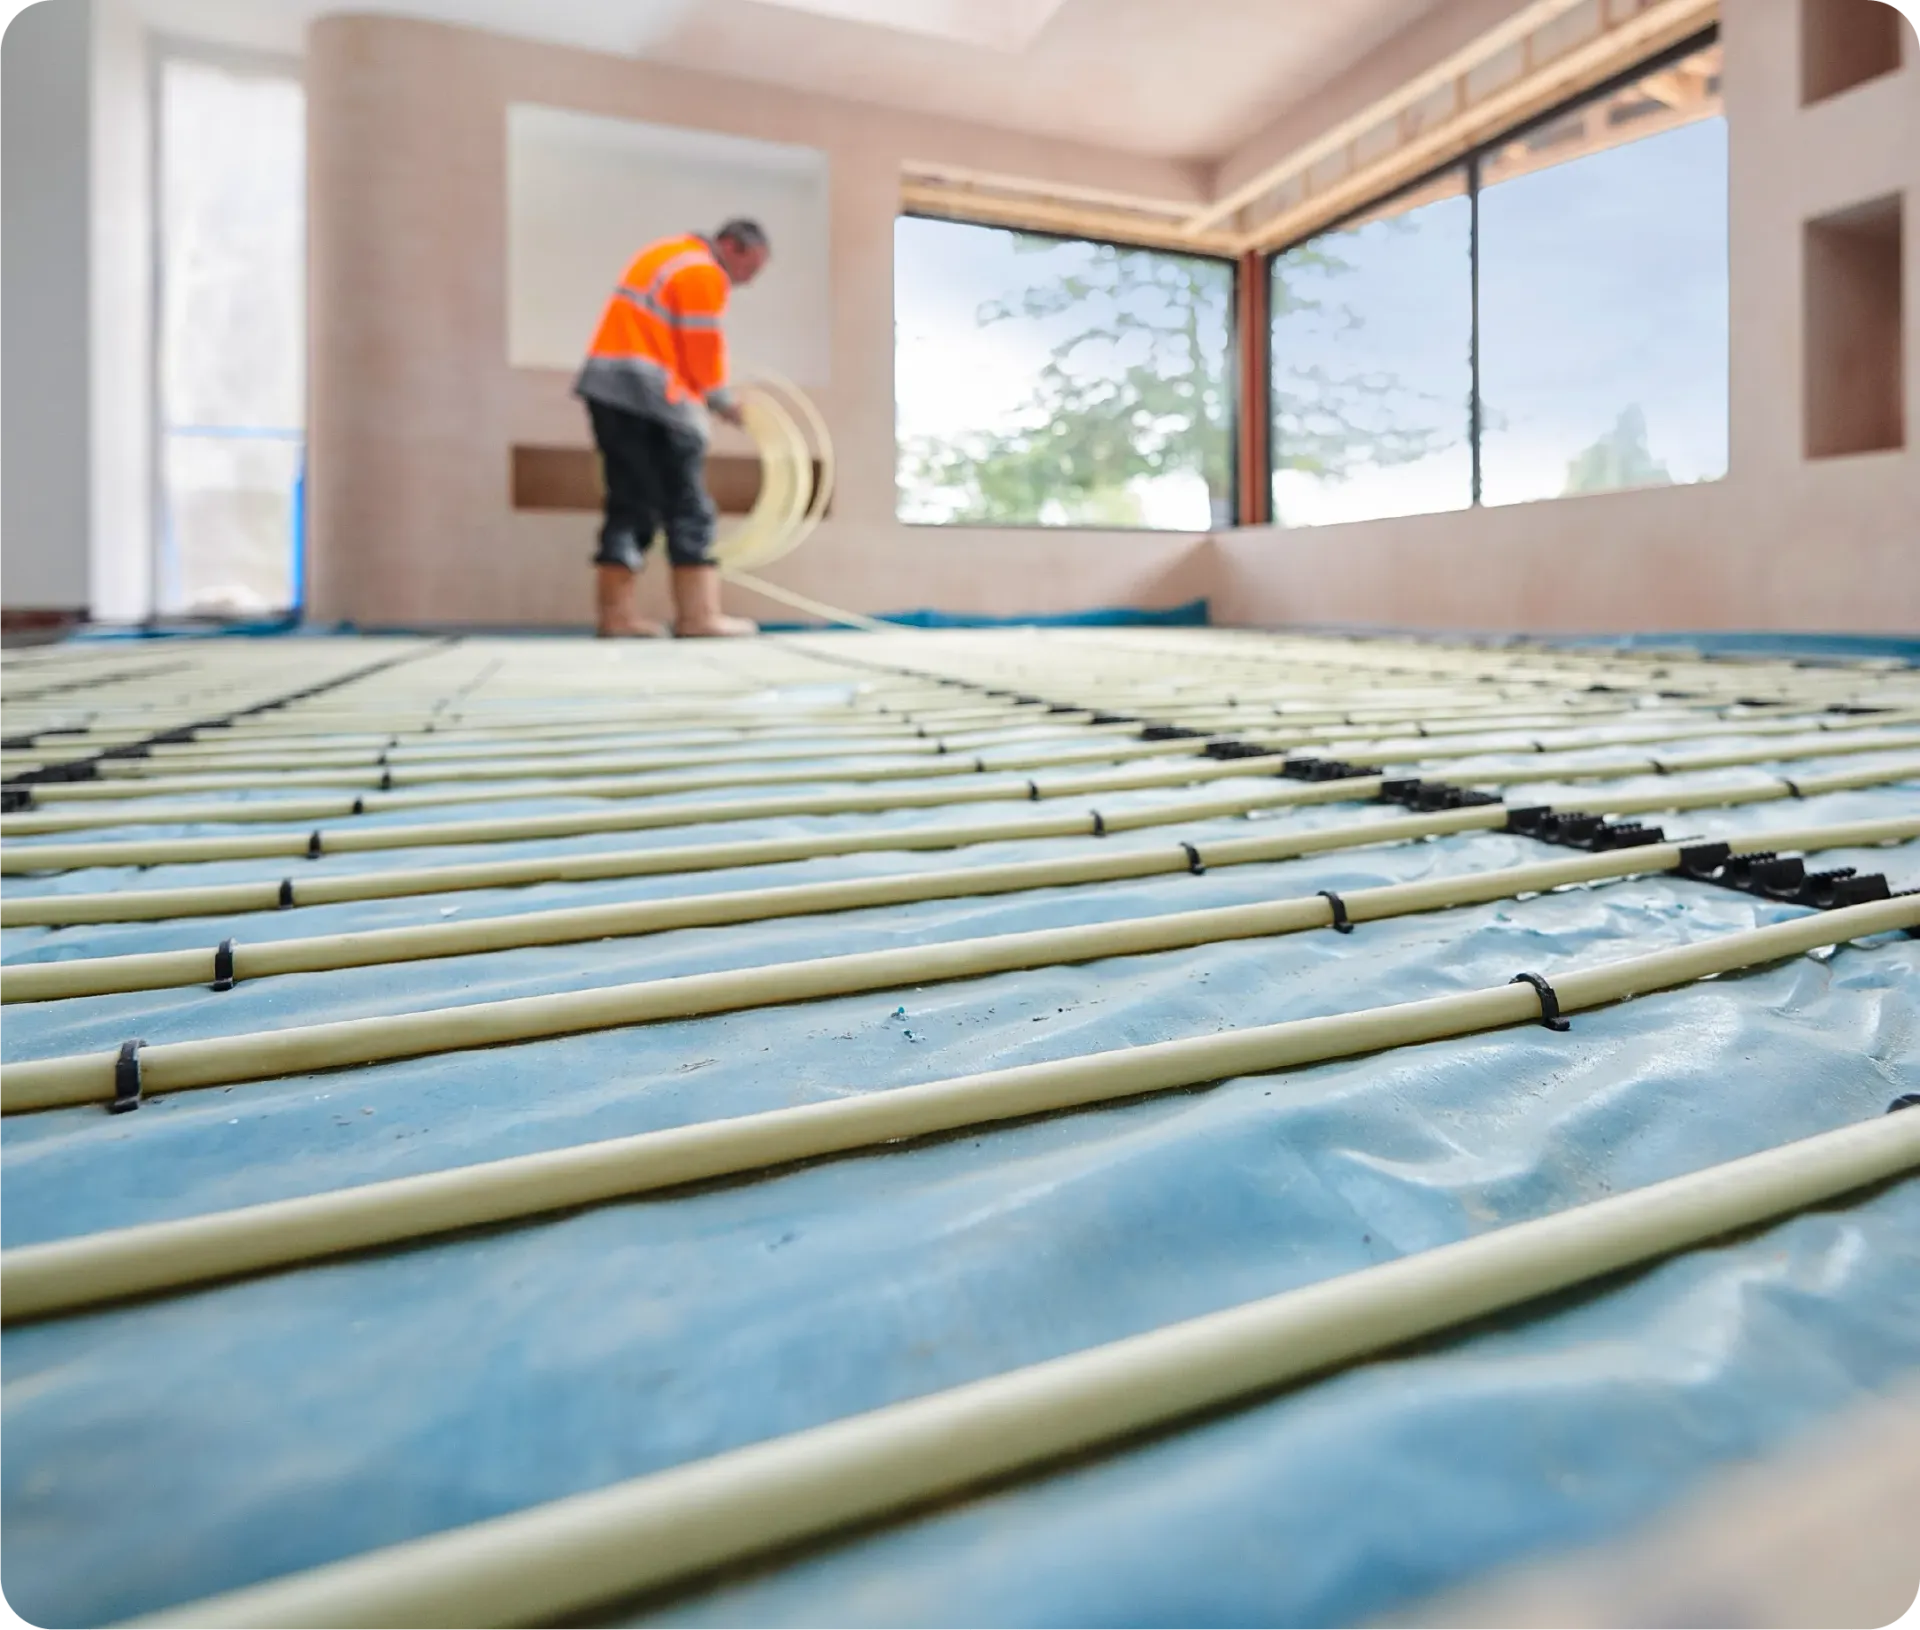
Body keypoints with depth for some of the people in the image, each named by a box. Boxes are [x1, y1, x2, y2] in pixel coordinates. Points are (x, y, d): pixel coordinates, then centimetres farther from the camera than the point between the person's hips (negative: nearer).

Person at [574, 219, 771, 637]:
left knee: (631, 505, 7)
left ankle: (615, 613, 4)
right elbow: (703, 349, -9)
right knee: (688, 507, -6)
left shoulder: (669, 256, 24)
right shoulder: (704, 274, -5)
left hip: (607, 384, 9)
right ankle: (698, 615, -7)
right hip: (649, 394, -9)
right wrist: (721, 402, 6)